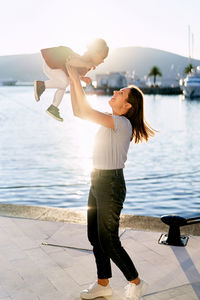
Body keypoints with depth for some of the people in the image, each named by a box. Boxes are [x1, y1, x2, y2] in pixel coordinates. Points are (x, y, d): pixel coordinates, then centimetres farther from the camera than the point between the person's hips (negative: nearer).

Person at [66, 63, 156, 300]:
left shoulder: (122, 123, -17)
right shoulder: (110, 122, 10)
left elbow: (86, 112, -26)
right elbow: (79, 112, 13)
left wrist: (77, 80, -18)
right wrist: (72, 82, 7)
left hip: (111, 184, -9)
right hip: (97, 182, 9)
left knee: (108, 241, 0)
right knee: (94, 236, 15)